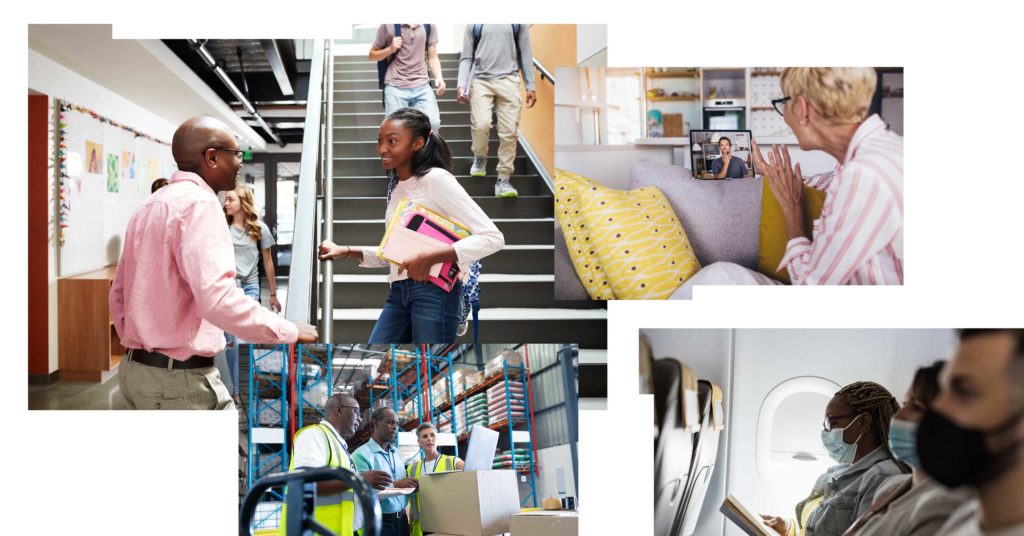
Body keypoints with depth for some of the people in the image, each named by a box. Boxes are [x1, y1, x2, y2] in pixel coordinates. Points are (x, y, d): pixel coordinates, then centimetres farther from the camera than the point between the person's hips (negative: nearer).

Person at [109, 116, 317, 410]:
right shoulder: (198, 202, -16)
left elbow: (119, 293, 20)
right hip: (179, 378, -10)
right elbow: (218, 298, -28)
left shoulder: (150, 206, 14)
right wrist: (290, 331, -18)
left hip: (137, 369, 10)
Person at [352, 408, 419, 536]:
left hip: (401, 520, 7)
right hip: (378, 522, -7)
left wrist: (410, 485, -5)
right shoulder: (361, 455, -13)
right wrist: (395, 485, -24)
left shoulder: (397, 453, 14)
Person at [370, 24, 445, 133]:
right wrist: (390, 49, -9)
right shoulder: (388, 25, 0)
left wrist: (439, 77, -7)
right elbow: (372, 55, 9)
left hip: (422, 86, 2)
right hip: (396, 87, -2)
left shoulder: (429, 25, 7)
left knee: (433, 124, -16)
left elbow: (432, 57, 11)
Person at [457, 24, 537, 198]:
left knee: (509, 131, -8)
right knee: (481, 124, -17)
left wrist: (530, 86, 5)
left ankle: (503, 179, -1)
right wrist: (461, 85, -5)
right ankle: (480, 158, 12)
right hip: (481, 80, -1)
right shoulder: (474, 23, 8)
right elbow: (466, 58, 8)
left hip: (509, 80, 1)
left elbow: (525, 53, 11)